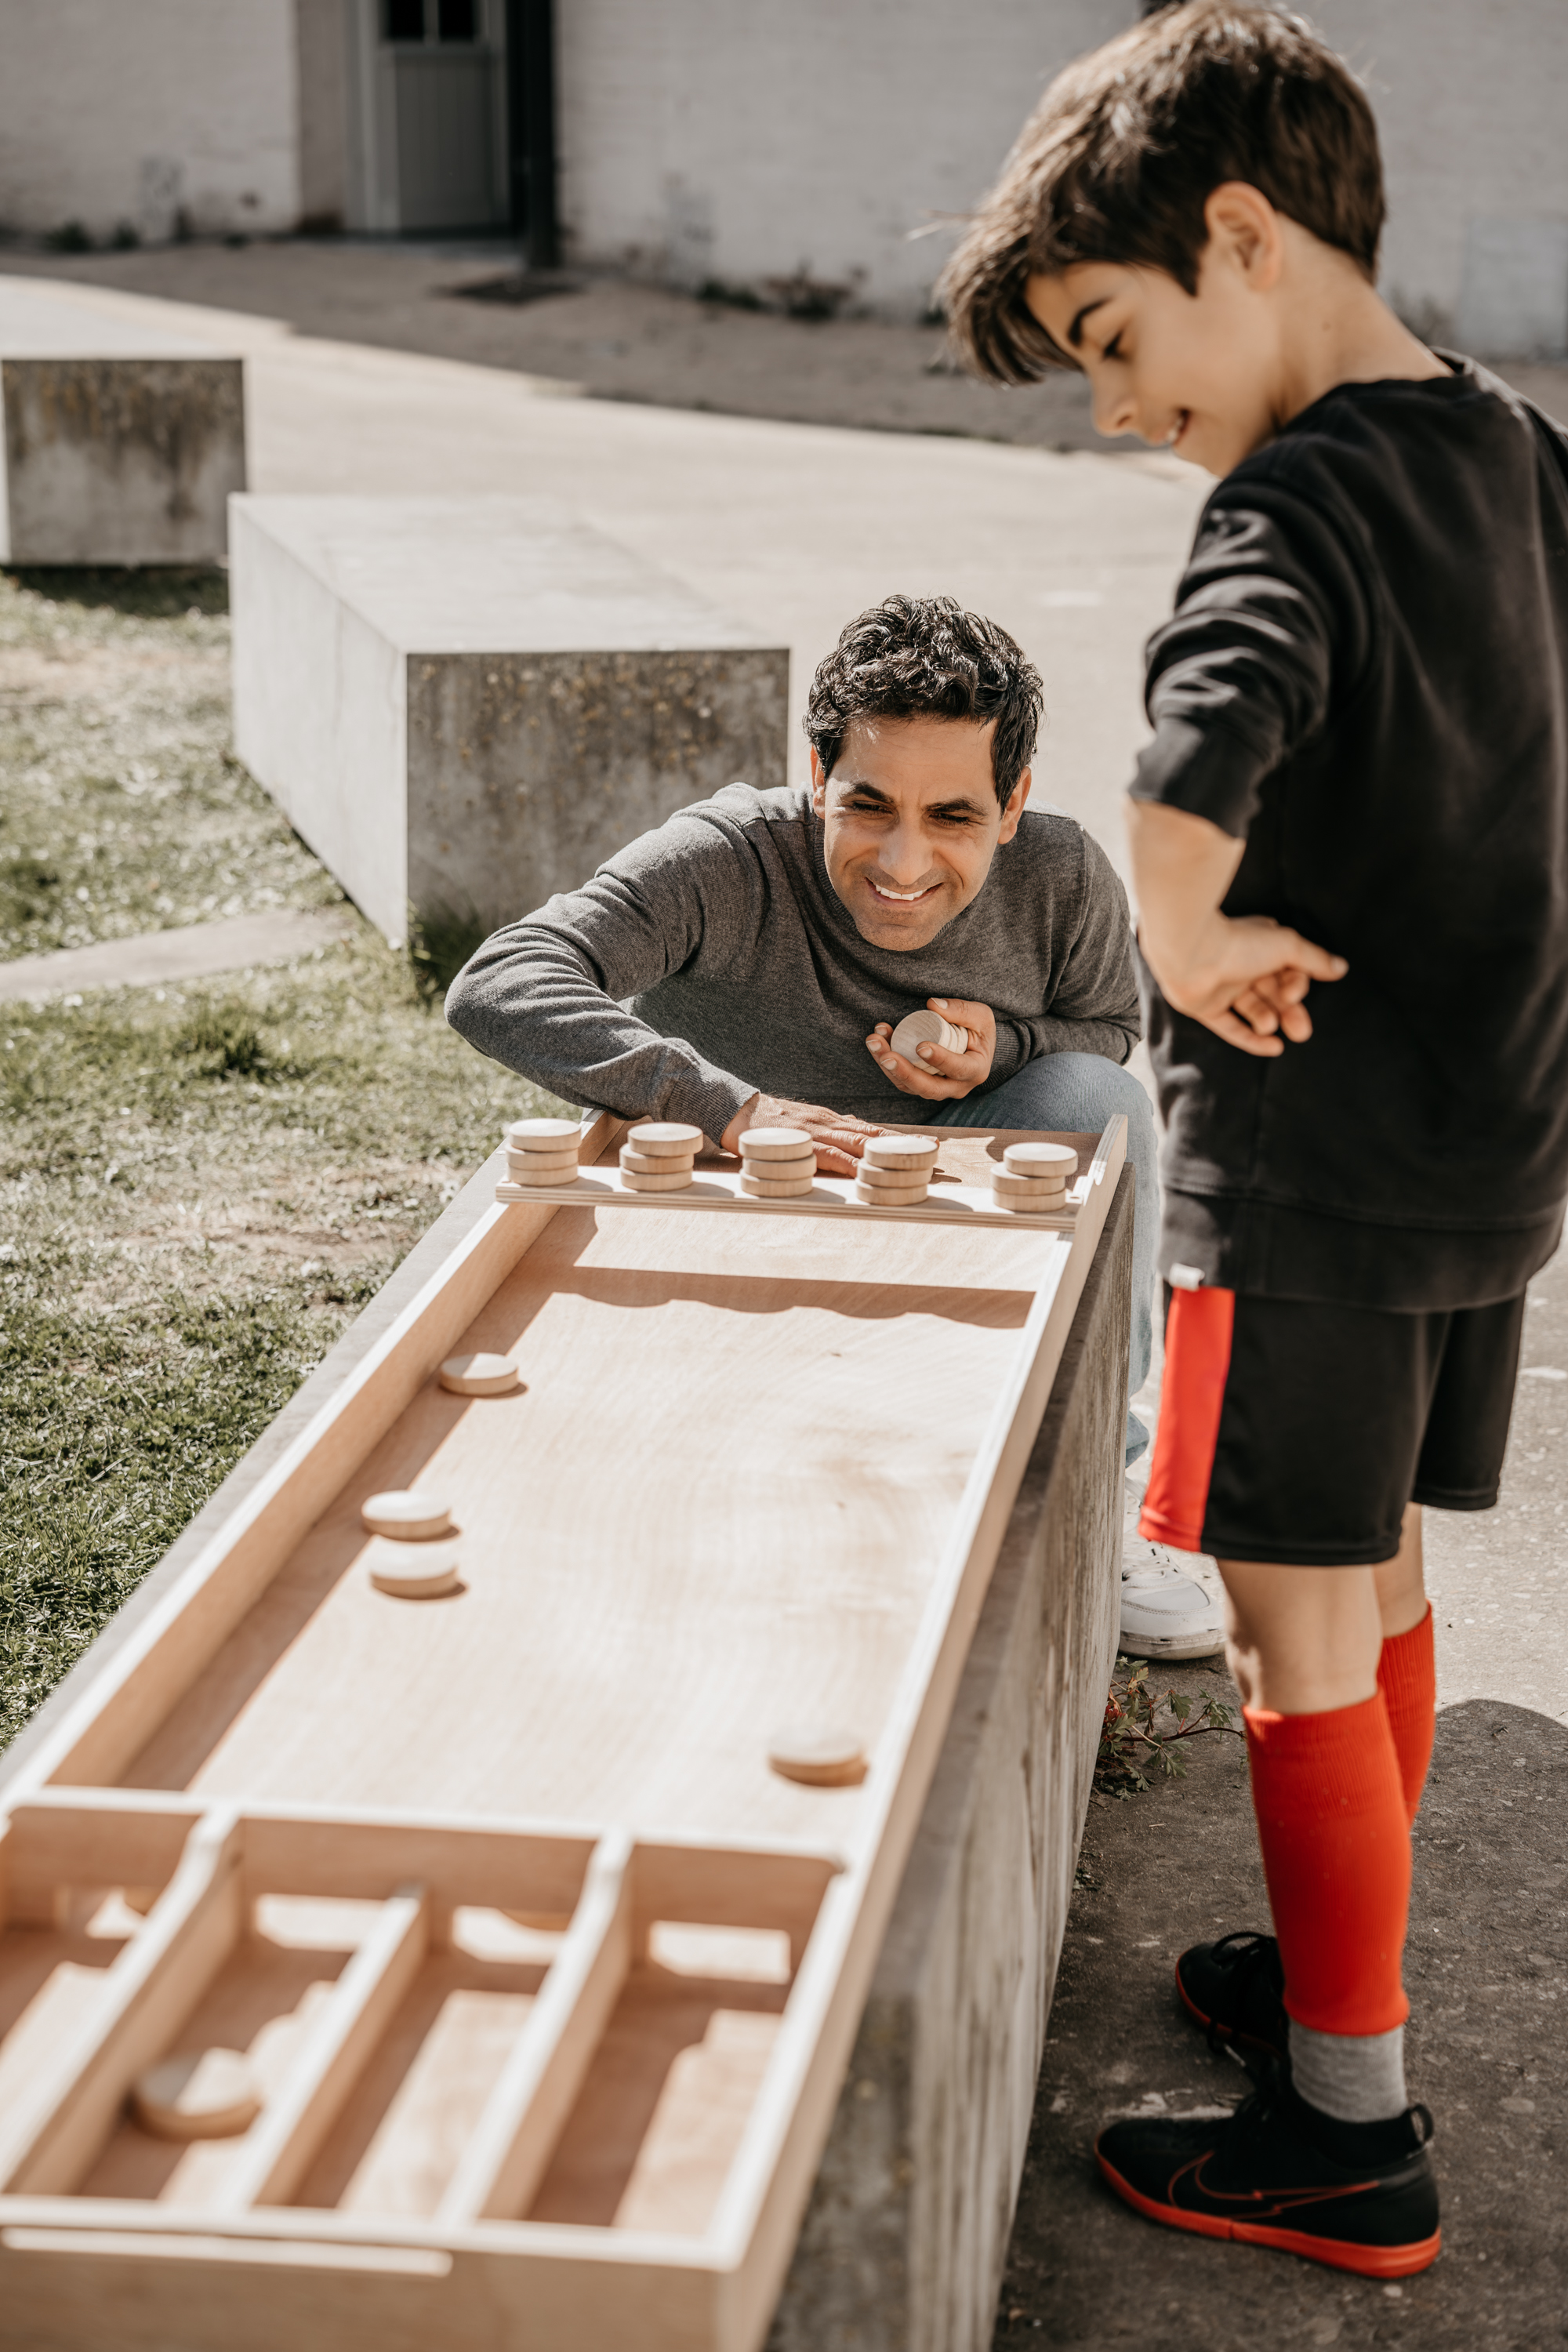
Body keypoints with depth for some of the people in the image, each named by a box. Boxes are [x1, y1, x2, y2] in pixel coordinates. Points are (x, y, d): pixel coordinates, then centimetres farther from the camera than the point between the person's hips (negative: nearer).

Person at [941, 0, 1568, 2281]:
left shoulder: (1300, 505, -20)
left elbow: (1191, 775, -40)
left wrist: (1190, 940, -22)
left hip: (1313, 1173, -9)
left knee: (1297, 1632, 1)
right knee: (1379, 1587, 21)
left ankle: (1347, 2142, 11)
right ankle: (1338, 1974, 38)